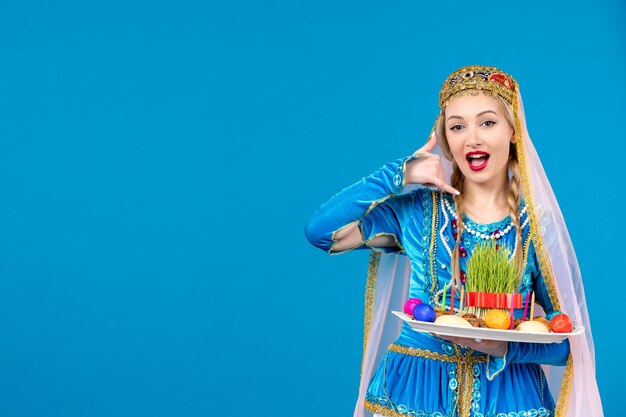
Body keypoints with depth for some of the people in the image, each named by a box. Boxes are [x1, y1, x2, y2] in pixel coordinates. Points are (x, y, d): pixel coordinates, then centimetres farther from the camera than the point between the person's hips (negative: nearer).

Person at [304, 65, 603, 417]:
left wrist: (505, 347, -23)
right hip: (413, 388, 1)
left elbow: (569, 338, -4)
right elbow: (320, 231, -12)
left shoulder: (538, 224, -5)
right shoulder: (419, 209, -3)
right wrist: (399, 177, -14)